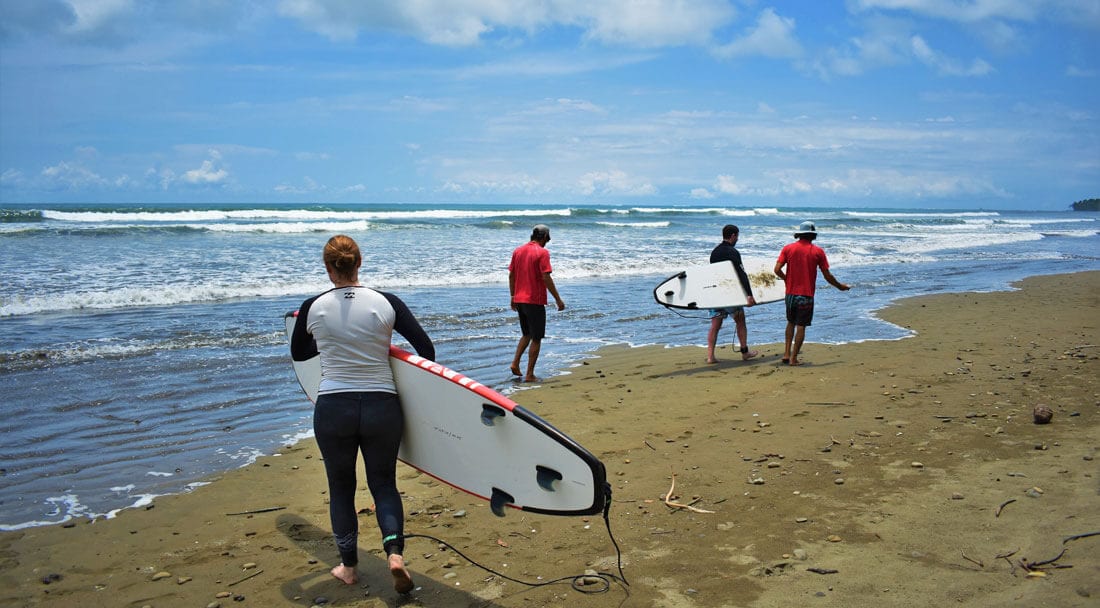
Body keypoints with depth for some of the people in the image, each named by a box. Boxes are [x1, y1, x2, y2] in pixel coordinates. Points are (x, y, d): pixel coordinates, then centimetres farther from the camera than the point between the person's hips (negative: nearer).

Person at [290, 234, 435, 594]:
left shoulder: (312, 308, -4)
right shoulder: (386, 303, -6)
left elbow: (298, 353, 13)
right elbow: (426, 348, -5)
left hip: (332, 409, 0)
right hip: (382, 407, 0)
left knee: (341, 487, 19)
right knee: (384, 483, 17)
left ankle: (348, 567, 26)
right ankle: (395, 551, -5)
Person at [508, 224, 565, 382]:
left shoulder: (518, 250, 8)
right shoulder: (542, 252, -11)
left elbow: (511, 276, 11)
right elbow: (546, 278, -17)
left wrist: (513, 297, 20)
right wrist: (558, 299, -12)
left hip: (519, 300, 7)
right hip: (535, 301, -6)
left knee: (527, 334, 23)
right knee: (536, 339, 3)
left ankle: (515, 362, 9)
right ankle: (529, 375, 3)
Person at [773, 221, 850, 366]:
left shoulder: (788, 248, -1)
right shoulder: (818, 251, -4)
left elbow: (777, 270, -7)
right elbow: (827, 276, -1)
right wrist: (840, 286, 16)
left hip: (790, 293, 2)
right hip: (806, 295, -2)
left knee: (791, 323, 20)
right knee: (801, 326, 4)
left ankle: (786, 354, 14)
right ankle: (793, 359, 5)